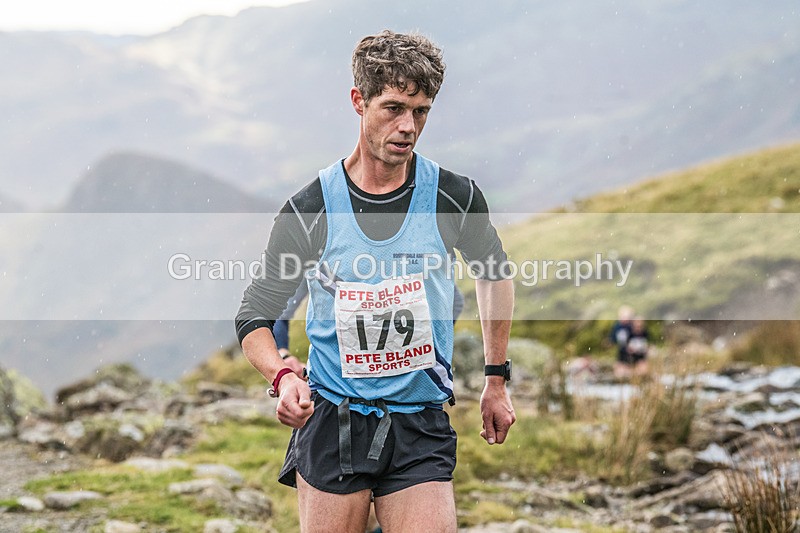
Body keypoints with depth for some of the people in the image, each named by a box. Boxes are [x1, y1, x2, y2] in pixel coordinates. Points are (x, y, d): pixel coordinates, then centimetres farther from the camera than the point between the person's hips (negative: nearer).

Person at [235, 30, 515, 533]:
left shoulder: (454, 197, -3)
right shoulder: (311, 209, -5)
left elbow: (495, 274, 17)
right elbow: (255, 318, 3)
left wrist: (497, 380, 18)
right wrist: (283, 377, -17)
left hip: (422, 428, 1)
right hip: (331, 421, 0)